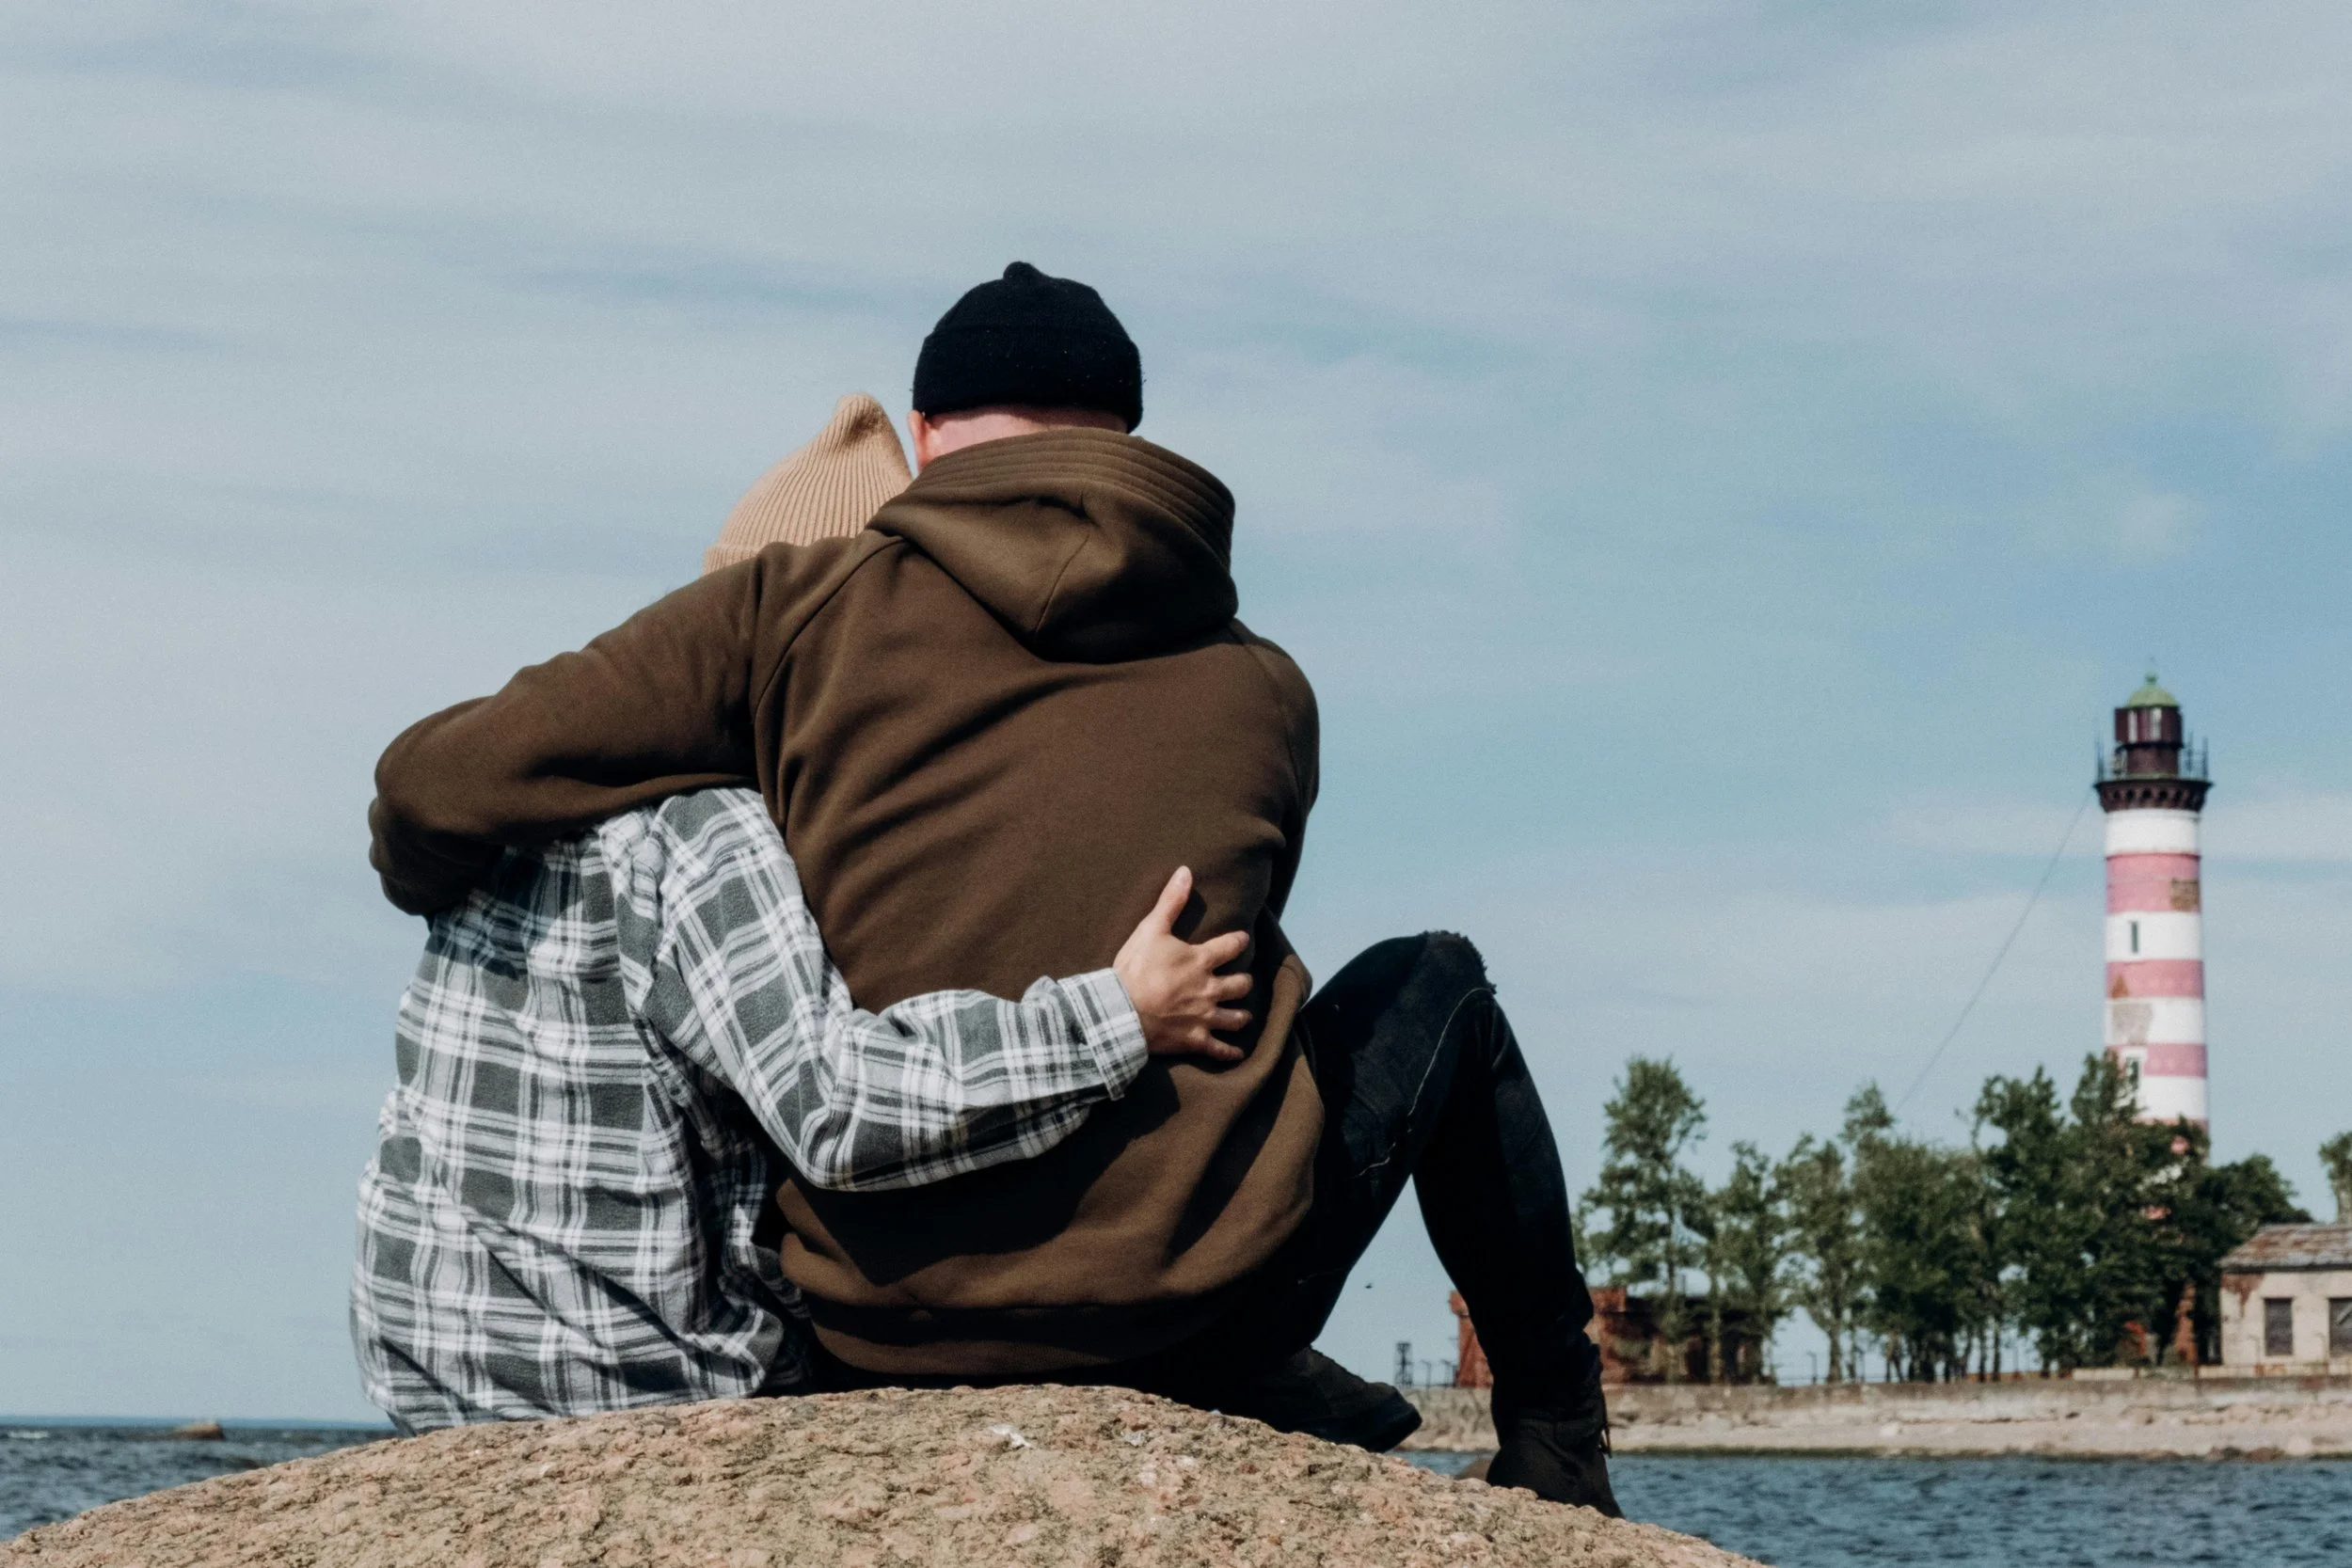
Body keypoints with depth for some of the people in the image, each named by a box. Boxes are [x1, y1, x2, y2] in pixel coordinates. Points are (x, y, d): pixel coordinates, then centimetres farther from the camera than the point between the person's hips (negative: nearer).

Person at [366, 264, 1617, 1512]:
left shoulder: (798, 613, -2)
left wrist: (428, 881, 18)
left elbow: (436, 787, -5)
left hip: (887, 1347, 1)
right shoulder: (1262, 692, 5)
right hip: (1197, 1318, 0)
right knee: (1433, 981, 28)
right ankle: (1554, 1447, 35)